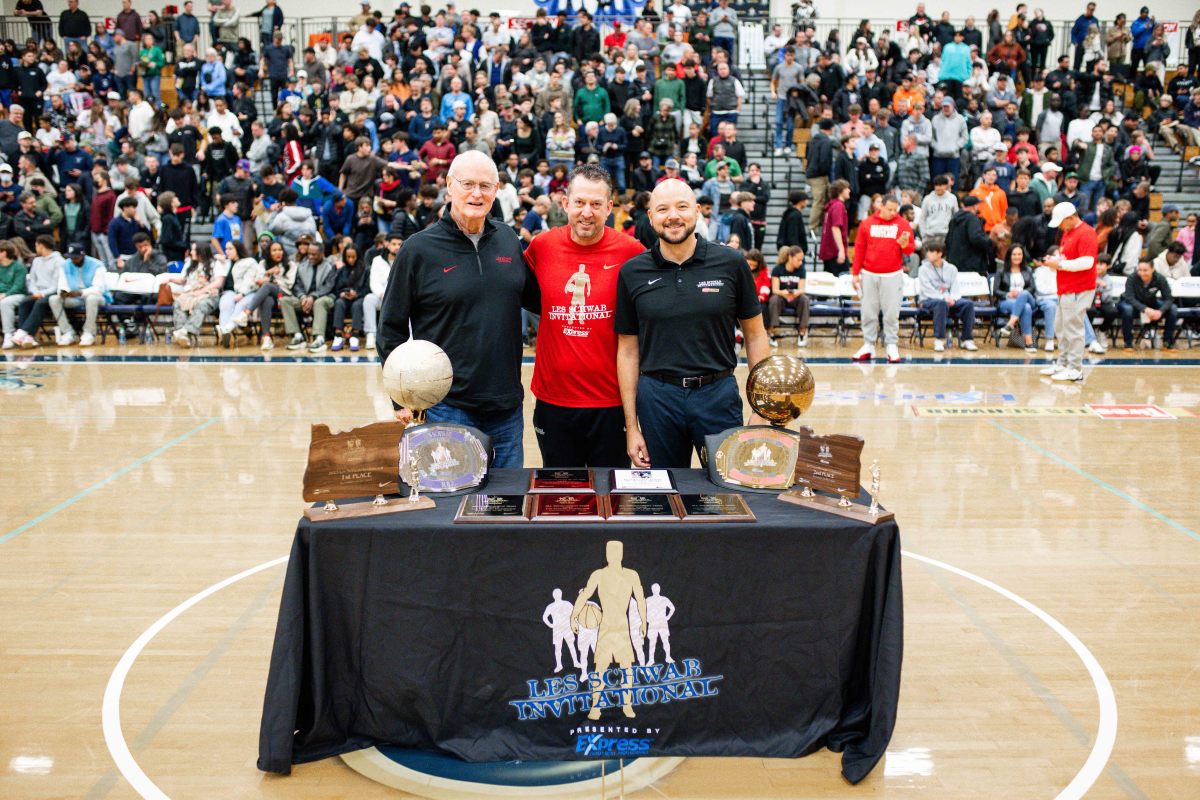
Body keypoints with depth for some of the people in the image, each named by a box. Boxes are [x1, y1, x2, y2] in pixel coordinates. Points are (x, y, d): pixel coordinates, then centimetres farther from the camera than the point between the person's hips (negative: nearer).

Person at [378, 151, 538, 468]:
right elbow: (391, 326, -2)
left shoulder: (508, 240, 5)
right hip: (446, 406, -4)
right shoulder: (419, 248, -6)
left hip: (506, 406, 4)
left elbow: (535, 299, 18)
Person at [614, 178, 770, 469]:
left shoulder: (731, 263, -2)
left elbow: (755, 335, 4)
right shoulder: (633, 272, 1)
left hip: (719, 394, 0)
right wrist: (631, 426, 2)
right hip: (657, 399, 1)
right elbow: (628, 350, 4)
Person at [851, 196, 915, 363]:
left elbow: (911, 249, 1)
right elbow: (859, 248, 6)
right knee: (869, 312, 4)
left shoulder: (903, 224, 2)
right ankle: (868, 346, 11)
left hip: (892, 276, -1)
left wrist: (904, 244, -23)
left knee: (891, 313, 0)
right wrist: (855, 273, 4)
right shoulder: (867, 223, 4)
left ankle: (891, 346, 7)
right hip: (869, 275, 1)